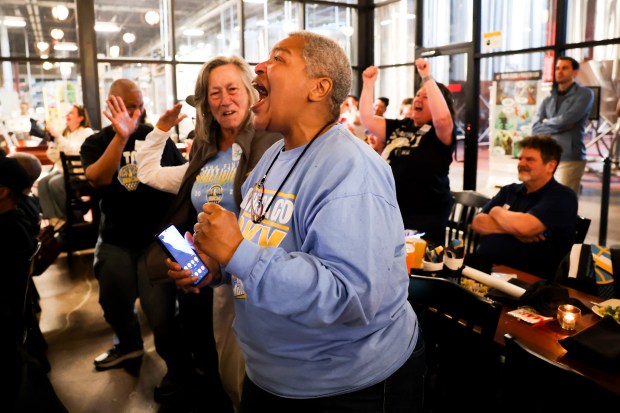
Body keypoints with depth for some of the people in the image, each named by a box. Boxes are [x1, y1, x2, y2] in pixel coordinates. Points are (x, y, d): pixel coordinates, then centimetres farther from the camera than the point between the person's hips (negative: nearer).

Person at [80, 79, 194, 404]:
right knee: (114, 302, 21)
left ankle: (178, 366, 19)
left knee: (160, 310, -3)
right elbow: (97, 179, -22)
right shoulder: (96, 143, -1)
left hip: (157, 236, -3)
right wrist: (121, 136, -33)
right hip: (116, 238, 3)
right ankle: (128, 345, 49)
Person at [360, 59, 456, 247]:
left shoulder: (441, 132, -7)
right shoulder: (399, 126, 13)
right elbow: (367, 119, 9)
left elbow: (442, 117, -30)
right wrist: (368, 84, 2)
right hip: (390, 211, 7)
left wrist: (427, 77, -28)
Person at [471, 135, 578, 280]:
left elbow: (522, 226, -18)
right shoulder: (509, 191, 16)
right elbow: (477, 223, 5)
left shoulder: (562, 197, -3)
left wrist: (496, 211, 2)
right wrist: (512, 230, -11)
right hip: (483, 267, 4)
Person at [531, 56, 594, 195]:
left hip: (570, 159, -5)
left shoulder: (584, 94, 2)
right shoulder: (547, 100, 16)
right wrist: (559, 127, -8)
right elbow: (535, 128, 4)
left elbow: (566, 119, -12)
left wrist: (546, 123, 5)